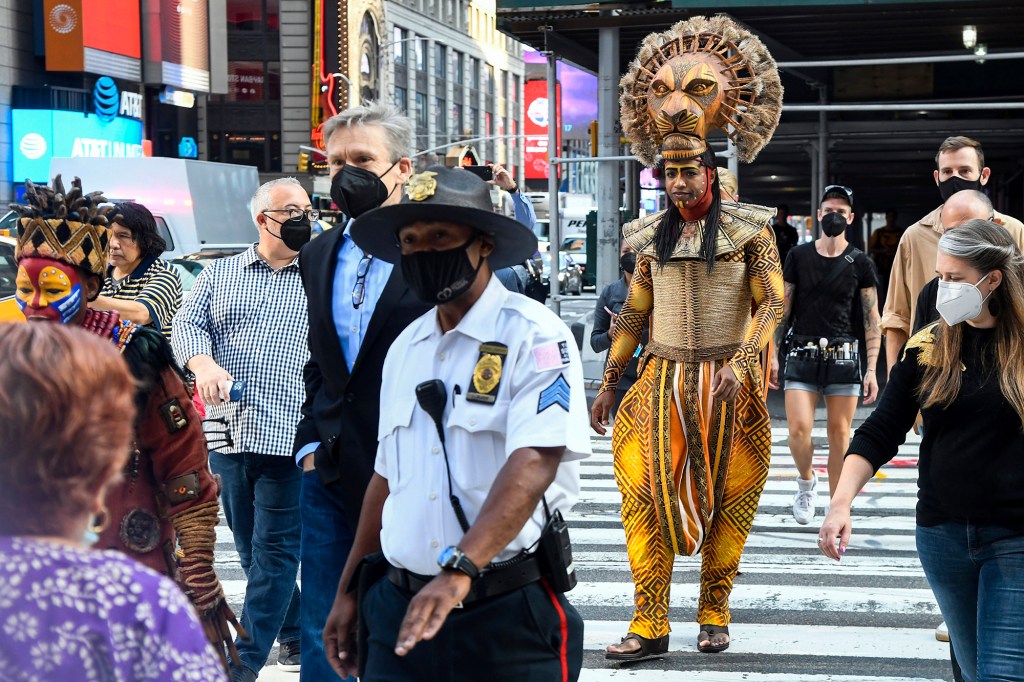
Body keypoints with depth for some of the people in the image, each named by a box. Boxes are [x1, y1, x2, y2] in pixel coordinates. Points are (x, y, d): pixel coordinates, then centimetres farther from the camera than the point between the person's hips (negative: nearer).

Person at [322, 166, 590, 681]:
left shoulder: (533, 336, -9)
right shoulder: (405, 347, 12)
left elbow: (533, 464, -22)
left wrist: (459, 569, -34)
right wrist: (349, 591, 15)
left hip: (508, 616, -5)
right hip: (401, 606, 6)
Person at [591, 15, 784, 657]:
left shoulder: (749, 229, -2)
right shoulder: (653, 236, 9)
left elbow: (772, 301, -5)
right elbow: (634, 312, 15)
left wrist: (741, 362, -18)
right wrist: (610, 381, 13)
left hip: (729, 385, -3)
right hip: (664, 382, 3)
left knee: (729, 497, 5)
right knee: (646, 494, -5)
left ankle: (714, 614, 20)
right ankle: (650, 625, -2)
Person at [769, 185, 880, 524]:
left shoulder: (859, 262, 4)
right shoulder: (799, 256, 7)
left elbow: (872, 319, 4)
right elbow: (783, 308, 9)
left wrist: (872, 369, -3)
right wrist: (773, 355, 3)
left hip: (843, 356, 0)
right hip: (802, 355, 0)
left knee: (839, 434, 1)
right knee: (799, 429, -12)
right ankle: (806, 481, 17)